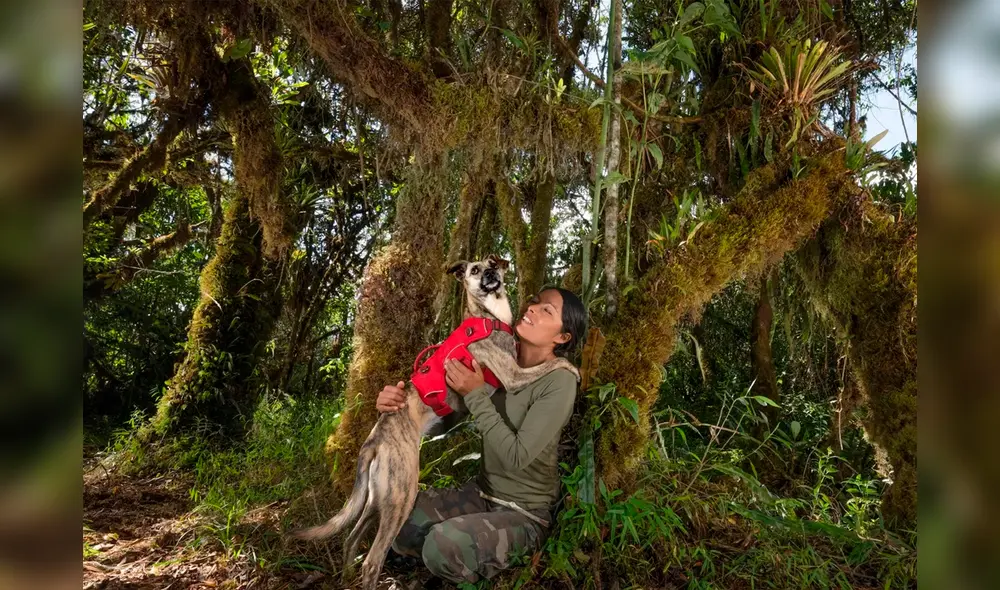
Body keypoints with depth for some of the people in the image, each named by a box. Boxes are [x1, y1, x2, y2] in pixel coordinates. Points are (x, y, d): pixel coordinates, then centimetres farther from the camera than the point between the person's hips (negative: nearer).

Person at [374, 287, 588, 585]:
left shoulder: (559, 382, -21)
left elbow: (517, 456, -25)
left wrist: (477, 395, -25)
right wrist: (402, 401, -21)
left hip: (524, 512, -6)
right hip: (481, 493, 6)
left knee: (442, 547, -27)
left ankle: (509, 563, 4)